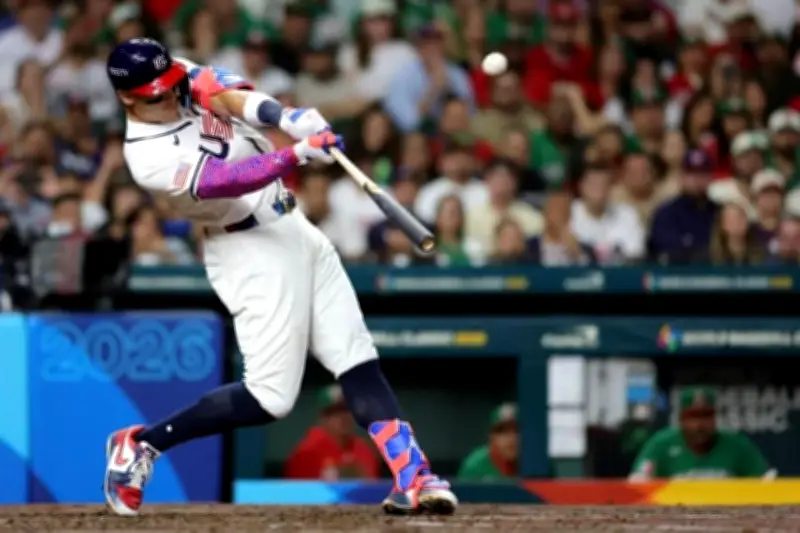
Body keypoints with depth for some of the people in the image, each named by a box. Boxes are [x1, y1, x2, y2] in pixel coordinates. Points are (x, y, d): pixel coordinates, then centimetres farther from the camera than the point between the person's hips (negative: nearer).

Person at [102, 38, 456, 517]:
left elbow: (228, 96, -14)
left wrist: (285, 117, -32)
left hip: (295, 230, 8)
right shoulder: (150, 159, -21)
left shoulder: (185, 79, 1)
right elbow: (225, 179, -31)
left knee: (358, 359, -1)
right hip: (251, 254, -8)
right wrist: (298, 154, -43)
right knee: (270, 398, -9)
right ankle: (141, 444, 5)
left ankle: (412, 478, -5)